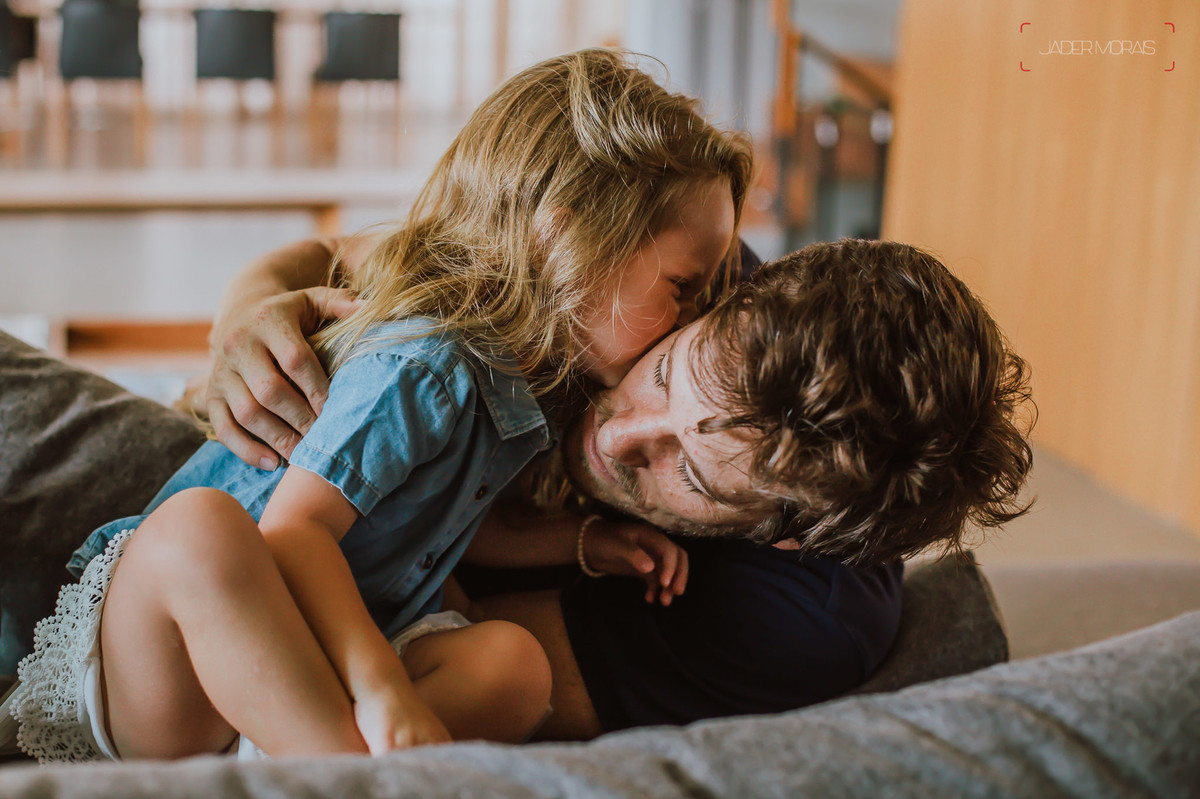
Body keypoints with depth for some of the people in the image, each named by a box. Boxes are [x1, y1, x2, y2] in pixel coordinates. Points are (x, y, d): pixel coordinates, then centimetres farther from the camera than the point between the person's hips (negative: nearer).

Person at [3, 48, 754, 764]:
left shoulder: (523, 373, 9)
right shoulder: (424, 368, -21)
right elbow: (294, 529, -28)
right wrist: (383, 687, -38)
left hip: (308, 668, 7)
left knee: (513, 663, -18)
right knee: (202, 524, -40)